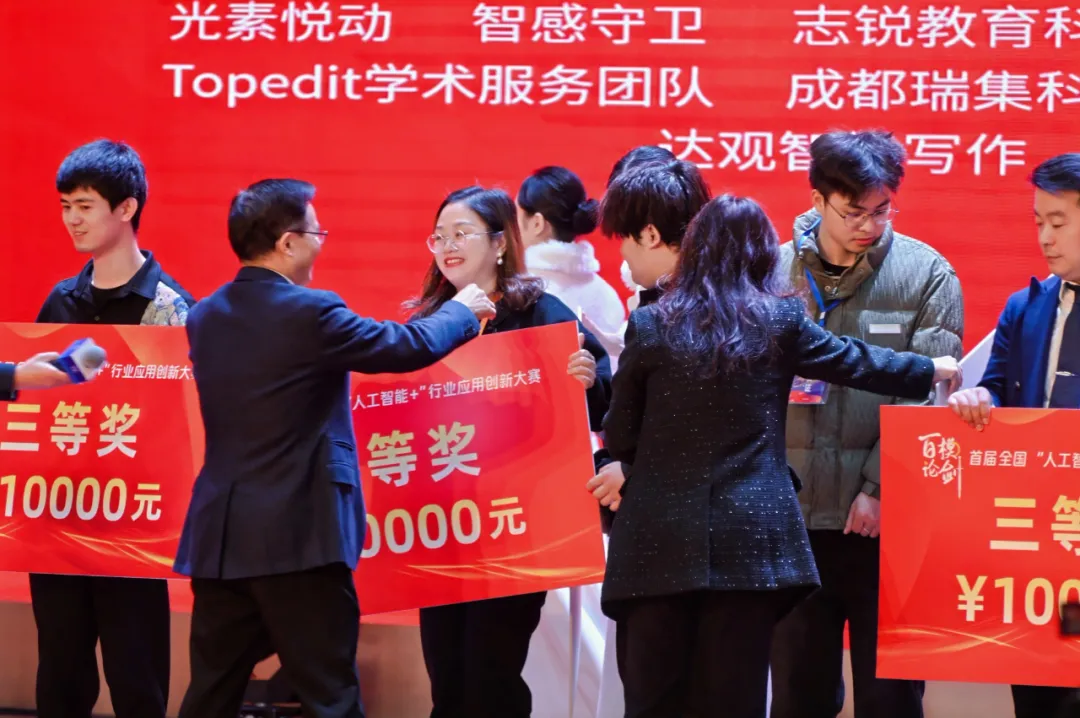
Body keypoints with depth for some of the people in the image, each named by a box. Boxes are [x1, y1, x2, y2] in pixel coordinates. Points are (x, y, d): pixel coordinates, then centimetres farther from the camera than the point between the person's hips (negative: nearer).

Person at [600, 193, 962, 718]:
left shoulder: (650, 325, 1)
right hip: (752, 536, 0)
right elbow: (856, 362, 14)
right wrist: (935, 370, 30)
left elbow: (619, 438, 4)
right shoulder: (780, 320, 0)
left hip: (662, 539, 0)